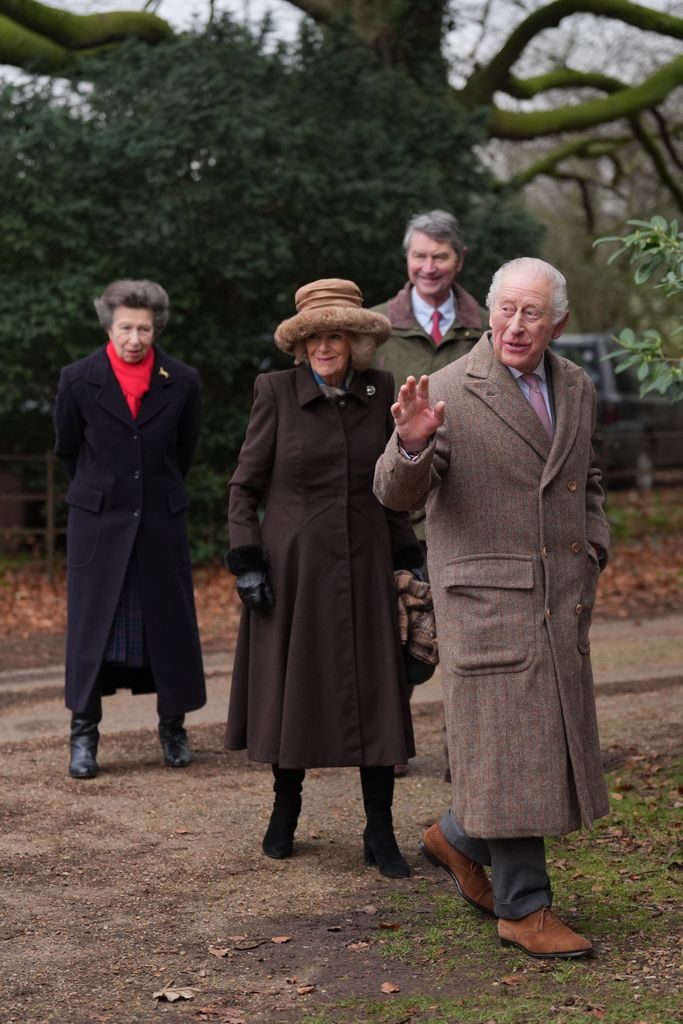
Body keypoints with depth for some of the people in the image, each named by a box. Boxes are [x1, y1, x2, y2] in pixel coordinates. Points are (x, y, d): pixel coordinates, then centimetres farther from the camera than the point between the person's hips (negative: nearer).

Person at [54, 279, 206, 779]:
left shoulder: (183, 382, -3)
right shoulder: (78, 380, -5)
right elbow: (67, 449, 9)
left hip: (162, 518, 1)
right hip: (98, 520, -1)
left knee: (170, 620, 5)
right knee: (91, 620, 0)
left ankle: (173, 727, 18)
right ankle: (84, 733, 9)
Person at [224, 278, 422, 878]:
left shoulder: (380, 393, 3)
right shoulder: (277, 391, -5)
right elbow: (245, 485, -2)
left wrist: (407, 558, 10)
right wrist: (247, 562, -8)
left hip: (362, 568, 2)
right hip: (292, 565, -2)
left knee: (374, 693, 0)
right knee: (287, 689, 8)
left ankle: (380, 834, 9)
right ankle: (285, 810, 30)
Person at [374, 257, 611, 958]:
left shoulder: (577, 389, 10)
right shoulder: (450, 392, -10)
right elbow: (398, 494, -17)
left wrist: (592, 552, 11)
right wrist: (411, 442, -37)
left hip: (562, 603, 7)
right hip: (487, 601, -7)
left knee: (554, 741, 13)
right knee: (507, 743, -3)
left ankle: (458, 839, 34)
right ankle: (523, 908, 9)